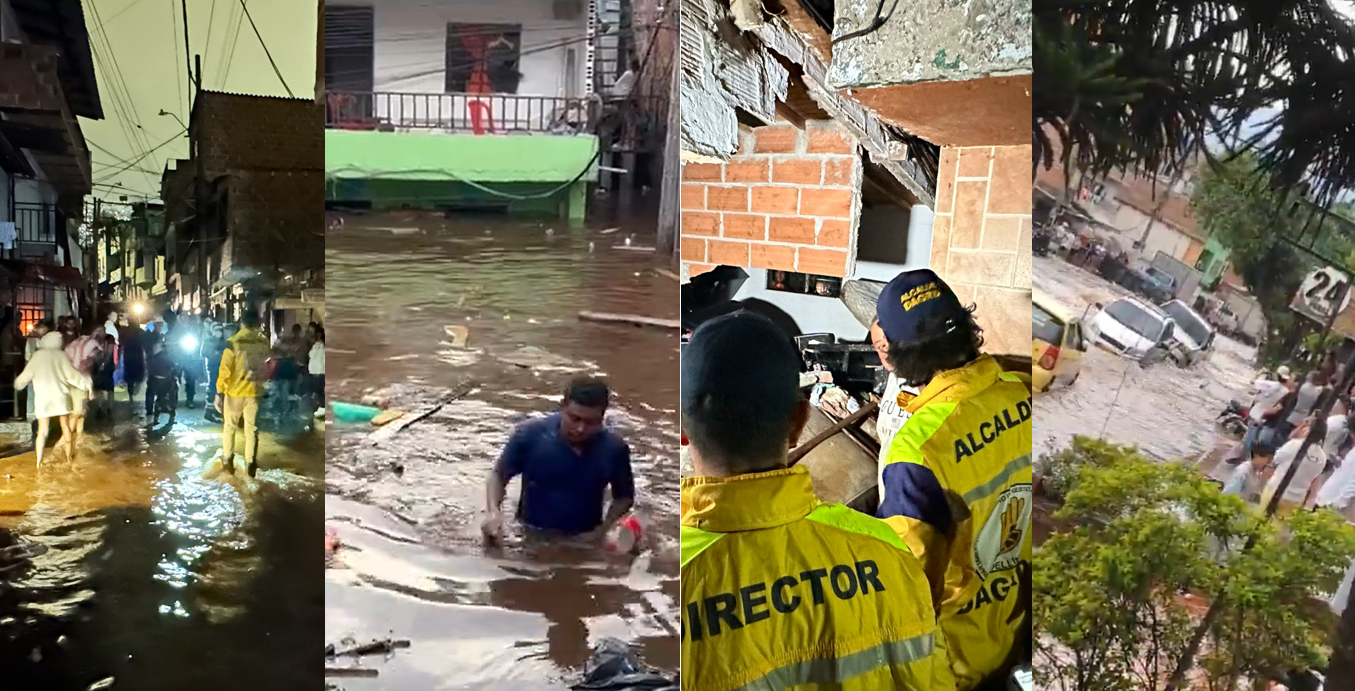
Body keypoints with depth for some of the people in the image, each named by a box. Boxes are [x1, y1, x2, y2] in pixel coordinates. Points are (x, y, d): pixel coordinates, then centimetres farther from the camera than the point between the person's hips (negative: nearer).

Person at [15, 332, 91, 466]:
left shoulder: (38, 356, 3)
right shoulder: (61, 355, 1)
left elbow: (27, 373, 8)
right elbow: (71, 373, -4)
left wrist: (18, 383, 27)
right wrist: (87, 384, 0)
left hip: (43, 397, 1)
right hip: (60, 396, -1)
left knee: (42, 431, 5)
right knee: (66, 429, 9)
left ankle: (39, 461, 1)